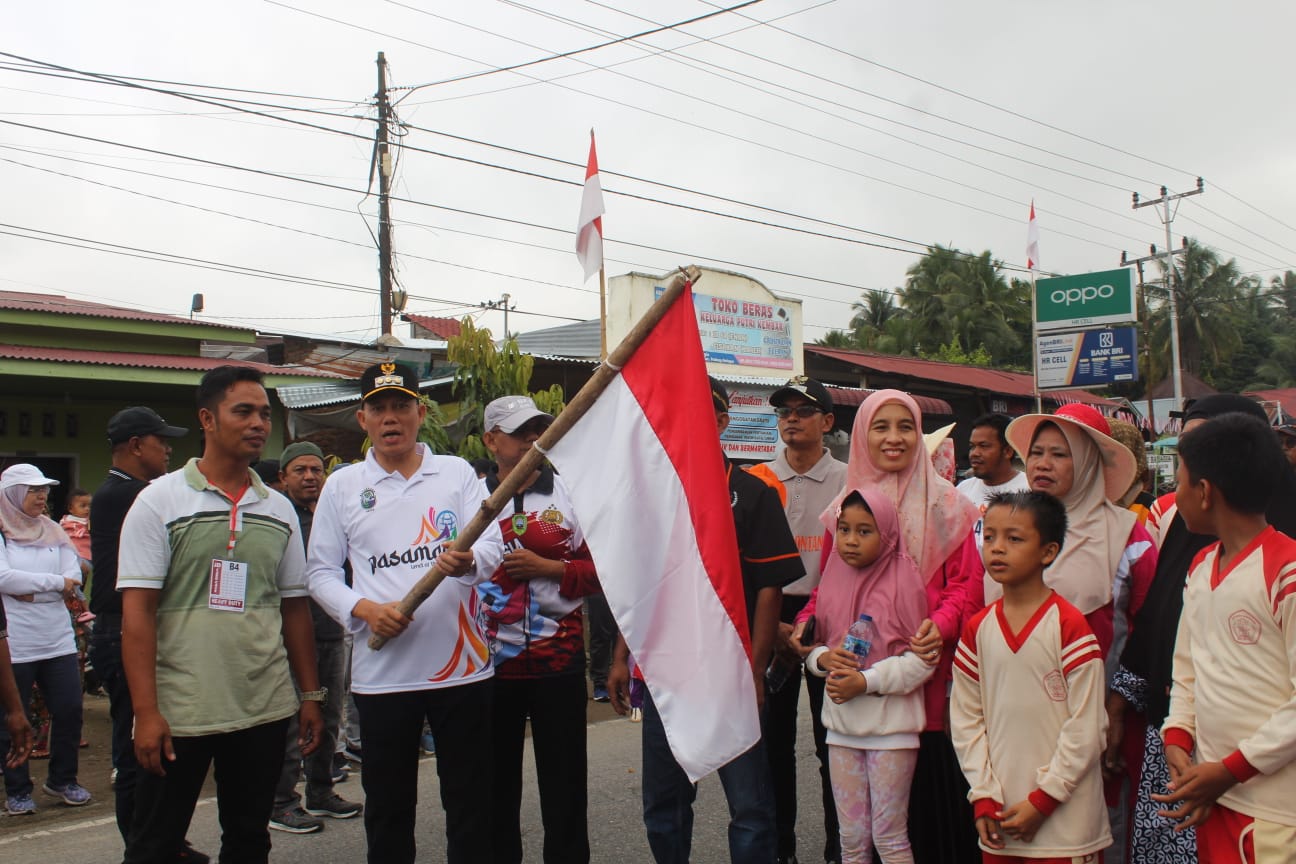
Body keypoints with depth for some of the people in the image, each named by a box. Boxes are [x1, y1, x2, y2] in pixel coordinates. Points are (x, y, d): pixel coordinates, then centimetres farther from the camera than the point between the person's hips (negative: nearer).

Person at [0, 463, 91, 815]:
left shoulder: (53, 531, 10)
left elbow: (73, 579, 1)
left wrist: (28, 590, -12)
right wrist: (55, 582, -12)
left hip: (58, 638, 4)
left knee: (69, 711, 4)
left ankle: (62, 780, 22)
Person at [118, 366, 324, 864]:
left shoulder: (280, 510, 8)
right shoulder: (159, 501, -4)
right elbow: (137, 611, -8)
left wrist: (311, 695, 8)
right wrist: (146, 711, -14)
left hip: (265, 710, 4)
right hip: (178, 711, -3)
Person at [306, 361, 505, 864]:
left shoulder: (457, 473, 4)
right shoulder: (342, 486, 6)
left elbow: (493, 547, -4)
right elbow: (321, 572, 7)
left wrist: (468, 562, -28)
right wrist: (365, 610, -12)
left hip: (461, 666, 0)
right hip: (381, 672, 1)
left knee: (471, 800, 9)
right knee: (387, 806, 13)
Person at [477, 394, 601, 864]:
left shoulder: (572, 494, 1)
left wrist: (548, 568, -14)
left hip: (558, 658, -1)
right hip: (489, 661, 2)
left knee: (564, 780, 7)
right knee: (496, 779, 12)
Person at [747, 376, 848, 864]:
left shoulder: (848, 483, 1)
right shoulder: (756, 482, 4)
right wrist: (774, 624, -7)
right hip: (771, 620, 2)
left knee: (832, 737, 5)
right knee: (775, 736, 8)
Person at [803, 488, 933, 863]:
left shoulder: (902, 583, -10)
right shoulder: (832, 581, 5)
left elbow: (922, 659, -12)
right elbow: (813, 644, 13)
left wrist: (867, 682, -19)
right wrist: (824, 658, -10)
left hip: (891, 723, -5)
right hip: (842, 723, 5)